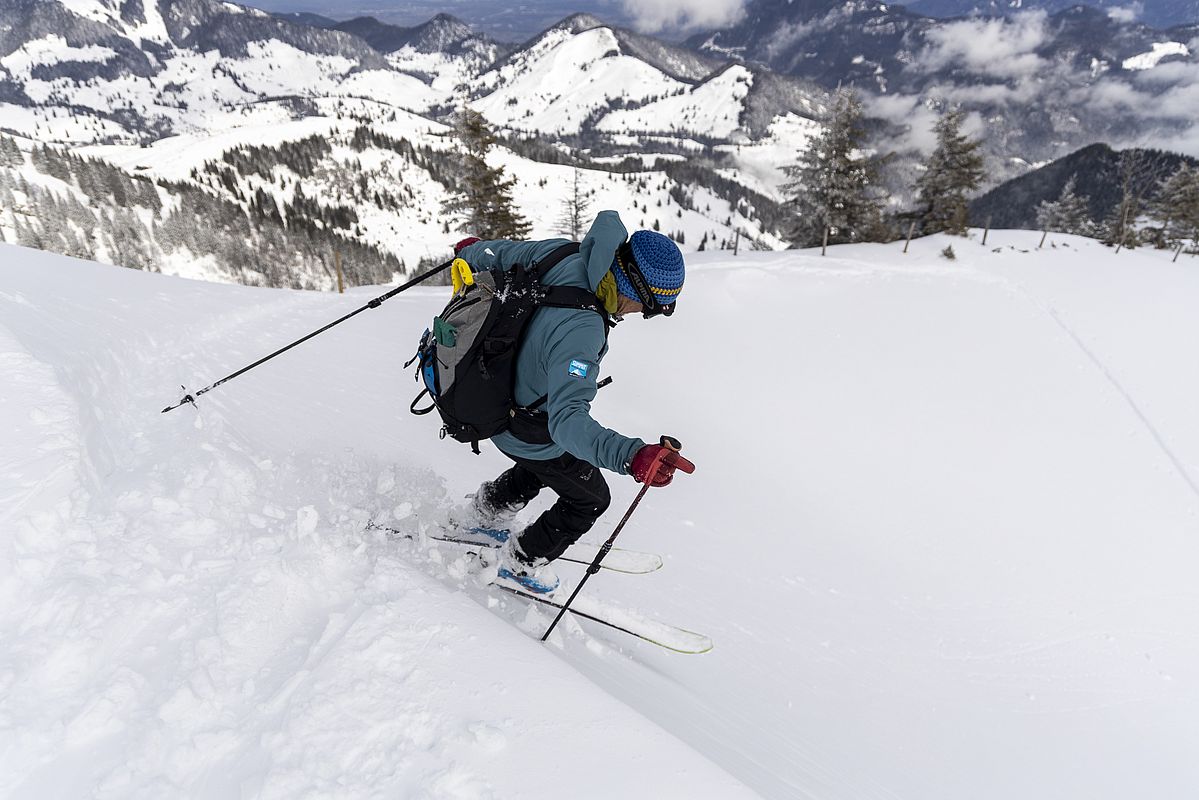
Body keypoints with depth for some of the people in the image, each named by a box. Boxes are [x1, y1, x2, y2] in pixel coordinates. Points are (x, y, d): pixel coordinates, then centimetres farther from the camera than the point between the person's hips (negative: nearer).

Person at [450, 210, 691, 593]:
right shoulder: (580, 330, -42)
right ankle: (521, 564, 34)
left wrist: (471, 250, 24)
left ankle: (479, 515, 56)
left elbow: (504, 252, 2)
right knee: (591, 498, 17)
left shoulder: (561, 254, -18)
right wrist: (632, 457, -61)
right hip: (531, 433, -8)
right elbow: (567, 420, -47)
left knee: (541, 467, 37)